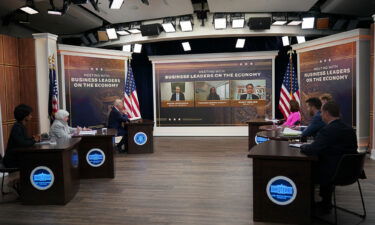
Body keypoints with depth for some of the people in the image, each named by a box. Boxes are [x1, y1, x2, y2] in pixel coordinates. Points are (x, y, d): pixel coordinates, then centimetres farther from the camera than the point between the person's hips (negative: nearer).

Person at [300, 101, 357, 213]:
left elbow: (312, 150, -25)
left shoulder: (327, 130, -22)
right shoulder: (350, 129, 3)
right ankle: (325, 204, 39)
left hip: (334, 174, -7)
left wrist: (303, 147, -3)